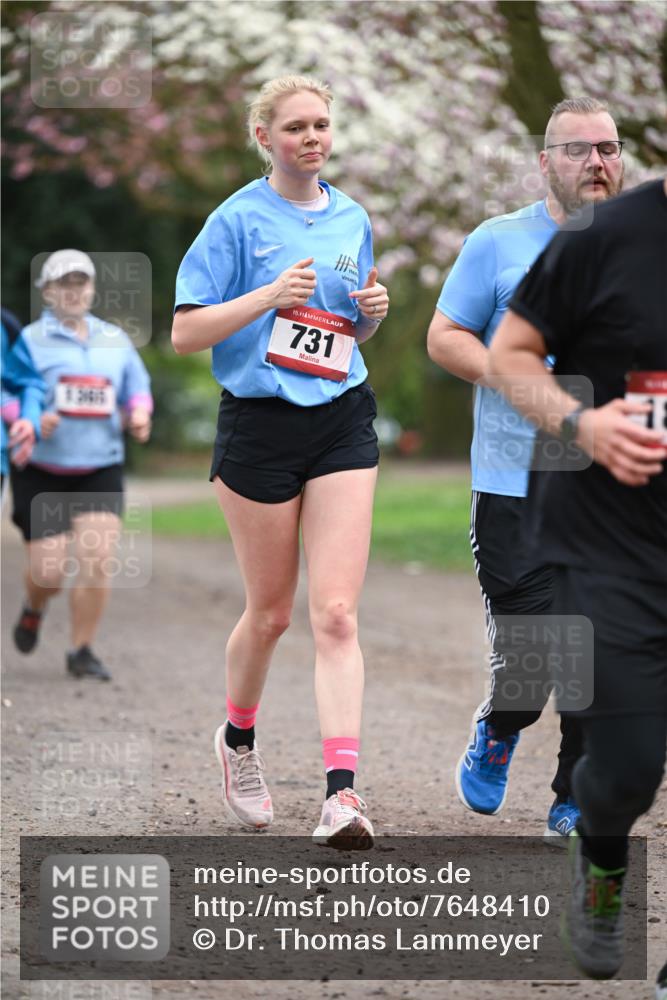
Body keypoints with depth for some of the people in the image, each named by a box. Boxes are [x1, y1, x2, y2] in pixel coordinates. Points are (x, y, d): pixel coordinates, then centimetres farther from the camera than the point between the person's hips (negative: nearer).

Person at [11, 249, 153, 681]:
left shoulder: (116, 340, 12)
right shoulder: (29, 341, 0)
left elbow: (137, 389, 17)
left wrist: (138, 415, -5)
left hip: (101, 469, 3)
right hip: (43, 472, -3)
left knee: (97, 560, -12)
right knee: (49, 570, -5)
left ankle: (82, 651, 2)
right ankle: (33, 610, 32)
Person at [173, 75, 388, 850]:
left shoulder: (351, 219, 11)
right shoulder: (239, 220, -5)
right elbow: (185, 333, -9)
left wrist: (371, 312, 0)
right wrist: (270, 295, -20)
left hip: (342, 422, 3)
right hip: (260, 426, -3)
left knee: (335, 613, -9)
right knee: (270, 611, 9)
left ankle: (342, 791, -16)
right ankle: (237, 738, 37)